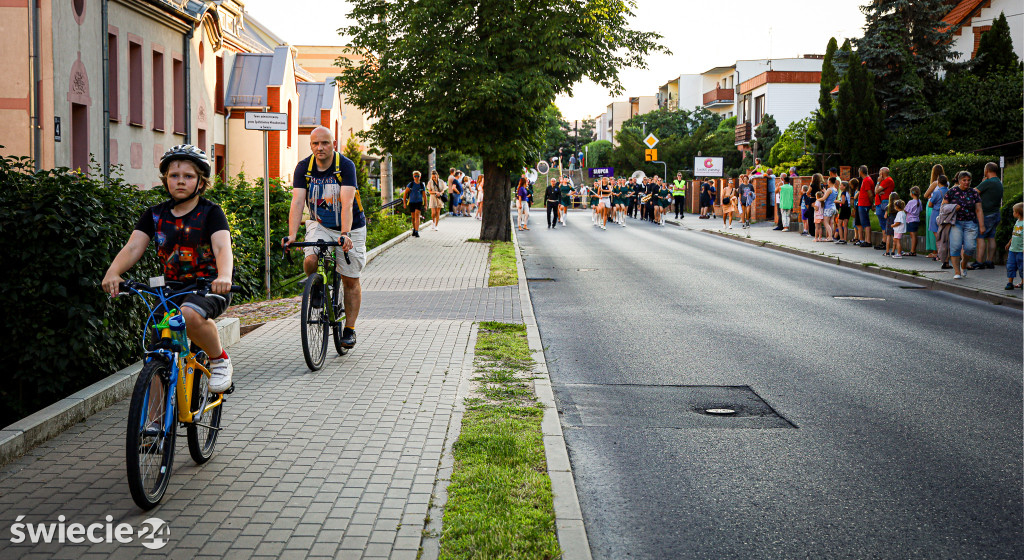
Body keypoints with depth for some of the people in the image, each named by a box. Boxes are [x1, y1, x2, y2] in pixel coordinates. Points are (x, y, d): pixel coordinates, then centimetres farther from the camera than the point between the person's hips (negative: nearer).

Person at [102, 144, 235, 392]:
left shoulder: (210, 212, -5)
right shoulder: (155, 214, 6)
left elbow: (223, 247, -21)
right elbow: (133, 247, -6)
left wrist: (224, 276, -44)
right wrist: (113, 273, -27)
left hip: (209, 287, -4)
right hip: (173, 287, 5)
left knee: (190, 315, -37)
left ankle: (220, 360, -12)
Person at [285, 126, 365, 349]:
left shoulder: (346, 166, -20)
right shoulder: (304, 168, -11)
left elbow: (346, 203, -32)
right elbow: (297, 202, -19)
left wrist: (345, 234, -45)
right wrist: (291, 235, -32)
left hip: (350, 228, -2)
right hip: (319, 225, 2)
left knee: (350, 280, 0)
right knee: (310, 260, -25)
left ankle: (349, 329, 13)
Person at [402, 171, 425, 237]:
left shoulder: (422, 185, 0)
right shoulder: (411, 184, -2)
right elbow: (405, 193, 3)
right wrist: (404, 203, -2)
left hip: (419, 202, -1)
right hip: (411, 202, 1)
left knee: (417, 215, -18)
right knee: (413, 217, 10)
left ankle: (417, 232, -23)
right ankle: (414, 229, 32)